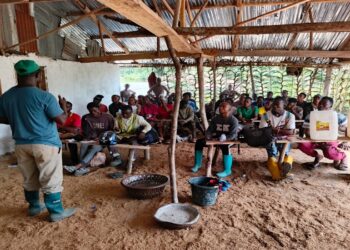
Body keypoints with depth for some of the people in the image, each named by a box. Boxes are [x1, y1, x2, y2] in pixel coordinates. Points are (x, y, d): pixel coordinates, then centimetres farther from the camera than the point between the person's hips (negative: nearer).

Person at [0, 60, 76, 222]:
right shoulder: (44, 96, -17)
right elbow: (62, 120, -15)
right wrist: (64, 106, 3)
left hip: (21, 145, 6)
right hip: (46, 144, -6)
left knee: (29, 179, 20)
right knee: (51, 181, 4)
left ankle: (34, 207, 36)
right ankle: (56, 212, 13)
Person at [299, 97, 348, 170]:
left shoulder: (337, 116, -8)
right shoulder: (311, 116, -9)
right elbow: (307, 132, -15)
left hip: (331, 140, -2)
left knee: (329, 153, -35)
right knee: (302, 145, -29)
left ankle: (342, 156, 6)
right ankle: (317, 157, 4)